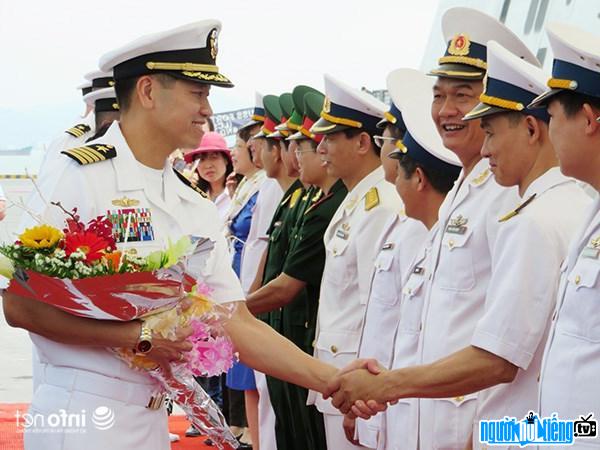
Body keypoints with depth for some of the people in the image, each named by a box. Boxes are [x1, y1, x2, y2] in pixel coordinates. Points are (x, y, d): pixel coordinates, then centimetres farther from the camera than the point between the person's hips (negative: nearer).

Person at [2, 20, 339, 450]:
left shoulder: (197, 208, 8)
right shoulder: (77, 176, -12)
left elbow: (238, 325, 7)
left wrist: (331, 379, -4)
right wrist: (141, 336, -18)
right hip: (82, 415, -7)